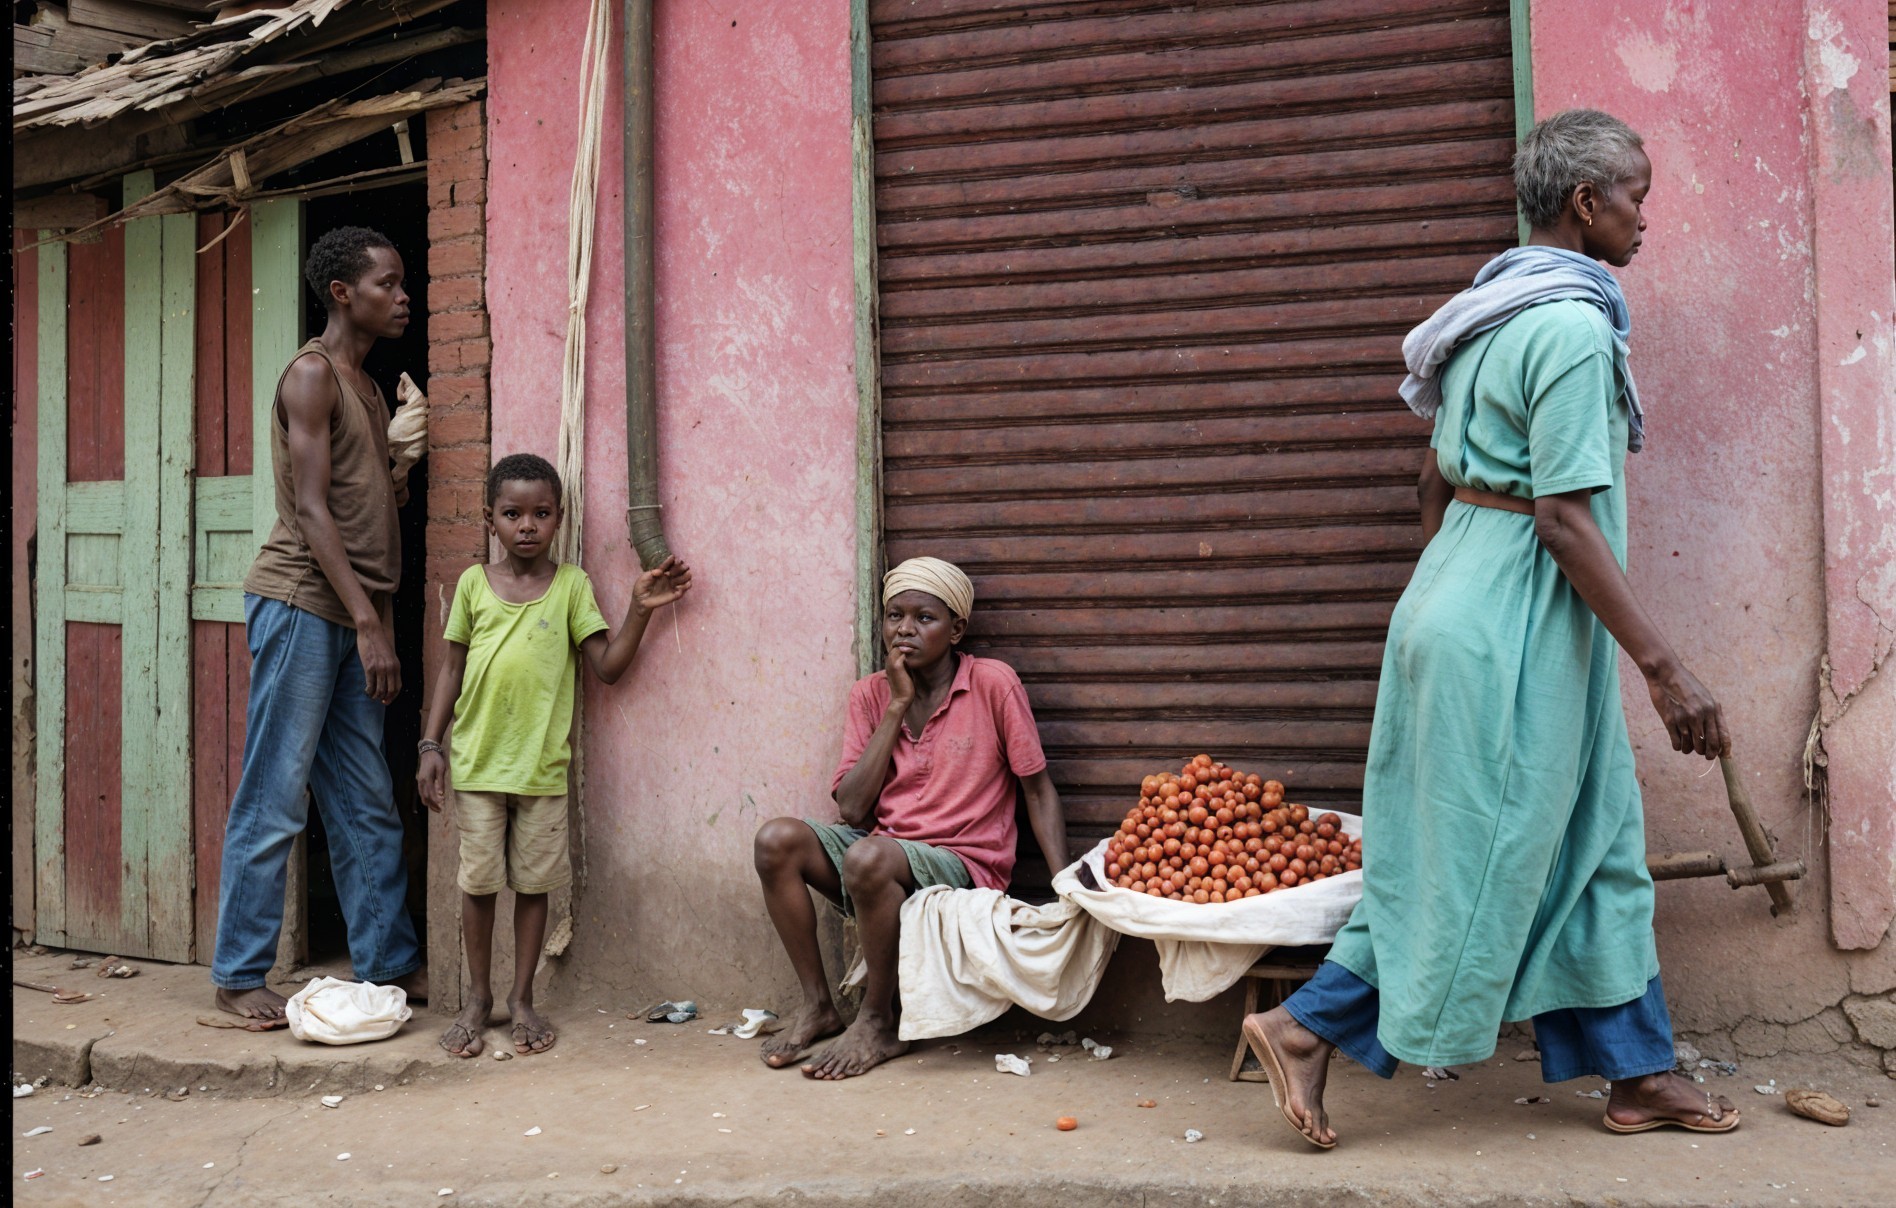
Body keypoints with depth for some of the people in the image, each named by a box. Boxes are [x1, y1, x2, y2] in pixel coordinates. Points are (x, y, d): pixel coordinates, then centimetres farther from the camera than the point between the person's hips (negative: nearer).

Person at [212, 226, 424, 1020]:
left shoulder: (367, 387, 20)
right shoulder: (312, 374, -6)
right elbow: (310, 509, -15)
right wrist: (368, 621, -20)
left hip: (351, 617, 8)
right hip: (300, 604, -8)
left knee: (367, 806, 9)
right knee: (274, 801, -3)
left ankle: (389, 963, 15)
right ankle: (238, 976, 7)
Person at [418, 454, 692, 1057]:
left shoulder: (571, 585, 1)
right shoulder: (473, 584, 4)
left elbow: (608, 667, -2)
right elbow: (452, 669, 8)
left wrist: (640, 611, -12)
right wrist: (431, 744, 3)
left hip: (542, 764, -1)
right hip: (476, 761, 1)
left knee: (533, 883, 8)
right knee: (478, 882, 8)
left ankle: (522, 998, 22)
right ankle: (478, 997, 24)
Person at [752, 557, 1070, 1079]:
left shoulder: (993, 684, -6)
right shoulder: (870, 694, 5)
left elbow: (1039, 790, -2)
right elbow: (852, 810, -5)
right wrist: (897, 706, -9)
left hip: (962, 865, -4)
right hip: (884, 851, 5)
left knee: (870, 855, -35)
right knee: (777, 839, -20)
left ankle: (878, 1022, -13)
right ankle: (818, 1007, -6)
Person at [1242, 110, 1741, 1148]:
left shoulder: (1499, 310, 14)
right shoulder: (1571, 326, -16)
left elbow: (1438, 481, 18)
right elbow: (1565, 519, -22)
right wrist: (1664, 667, -19)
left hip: (1467, 600, 10)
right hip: (1517, 622, -10)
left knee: (1592, 838, 16)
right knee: (1476, 859, 0)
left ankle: (1639, 1073, 28)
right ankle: (1306, 1027, 10)